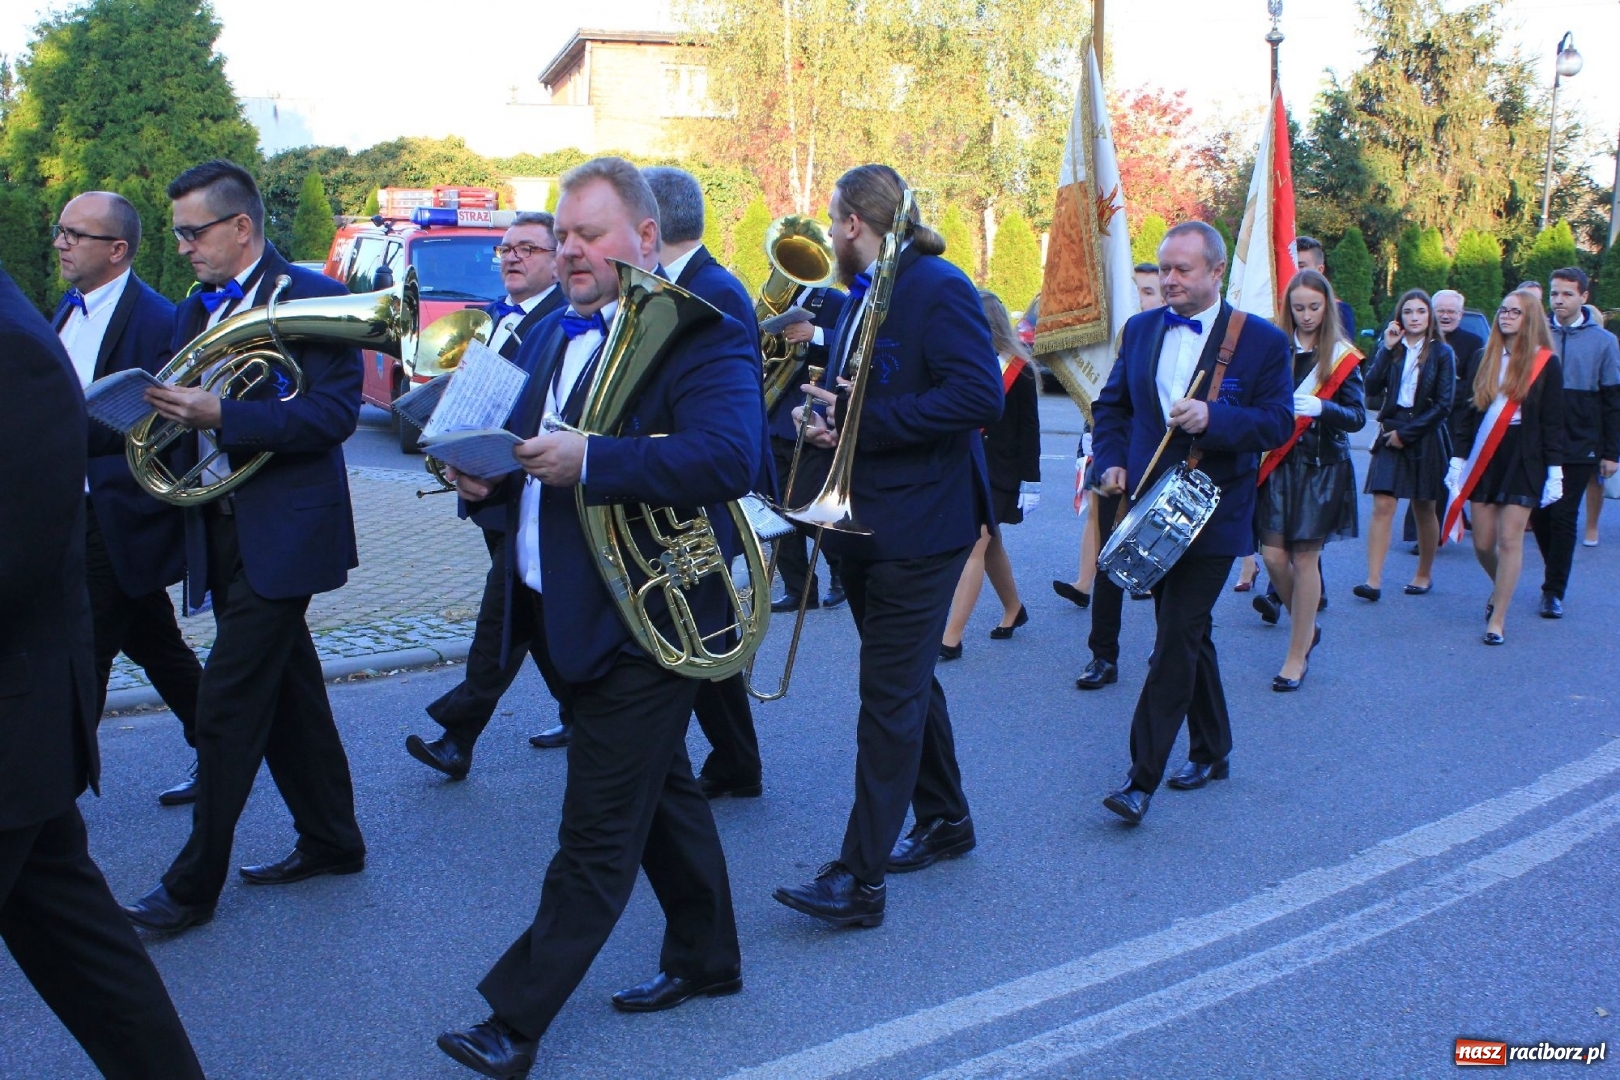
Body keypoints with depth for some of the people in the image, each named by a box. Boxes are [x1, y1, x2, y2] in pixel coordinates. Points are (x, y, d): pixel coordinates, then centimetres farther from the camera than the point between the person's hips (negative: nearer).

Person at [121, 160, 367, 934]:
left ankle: (194, 884, 7)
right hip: (220, 530, 8)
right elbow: (186, 417, 18)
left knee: (227, 707, -5)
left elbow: (336, 411, -18)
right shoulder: (195, 312, 15)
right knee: (285, 691, 15)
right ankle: (330, 840, 29)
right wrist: (170, 413, -4)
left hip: (280, 534, -8)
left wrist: (220, 417, -26)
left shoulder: (312, 298, -9)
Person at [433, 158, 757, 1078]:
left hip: (645, 620, -9)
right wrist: (493, 473, -3)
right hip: (575, 612, 10)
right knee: (660, 787, 21)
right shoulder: (557, 332, 14)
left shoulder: (702, 332, -15)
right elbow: (534, 445, 19)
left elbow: (729, 459, -29)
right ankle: (706, 958, 39)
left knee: (598, 833, 1)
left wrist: (587, 460, -33)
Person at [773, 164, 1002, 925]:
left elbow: (980, 397, -23)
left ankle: (860, 878, -1)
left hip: (919, 523, -9)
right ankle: (944, 821, 35)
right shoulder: (858, 297, 15)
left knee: (890, 695, -7)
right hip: (865, 518, 9)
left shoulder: (938, 289, -13)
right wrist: (823, 419, -2)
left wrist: (862, 421, -22)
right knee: (906, 682, 18)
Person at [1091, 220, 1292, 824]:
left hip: (1212, 513, -5)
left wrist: (1212, 417, -25)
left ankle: (1142, 779, -8)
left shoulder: (1261, 340, -4)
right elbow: (1112, 404, 15)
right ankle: (1211, 751, 32)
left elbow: (1279, 424, -8)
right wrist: (1111, 462, -1)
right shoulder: (1140, 329, 9)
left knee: (1177, 638, -10)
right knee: (1186, 633, 16)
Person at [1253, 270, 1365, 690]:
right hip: (1277, 463, 2)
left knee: (1304, 558, -1)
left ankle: (1297, 655, 11)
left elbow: (1357, 416, -6)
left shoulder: (1342, 357, 0)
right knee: (1274, 554, -2)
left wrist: (1321, 408, -25)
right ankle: (1307, 628, 25)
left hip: (1320, 467, -2)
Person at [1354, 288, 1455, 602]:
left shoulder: (1441, 353, -1)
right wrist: (1387, 348, -12)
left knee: (1423, 509, 9)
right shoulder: (1390, 349, 6)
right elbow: (1372, 388, -9)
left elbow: (1443, 405, -6)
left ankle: (1424, 574, 26)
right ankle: (1373, 580, -12)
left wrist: (1406, 432, -10)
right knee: (1382, 506, -9)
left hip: (1425, 437, -1)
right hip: (1391, 433, 1)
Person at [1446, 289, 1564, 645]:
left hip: (1523, 460, -3)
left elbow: (1552, 422, -2)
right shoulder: (1485, 359, 8)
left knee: (1510, 539, -4)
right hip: (1483, 459, 3)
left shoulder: (1546, 363, -1)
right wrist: (1458, 459, 5)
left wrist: (1554, 471, -6)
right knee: (1483, 542, 5)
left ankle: (1497, 619, 4)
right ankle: (1501, 589, 35)